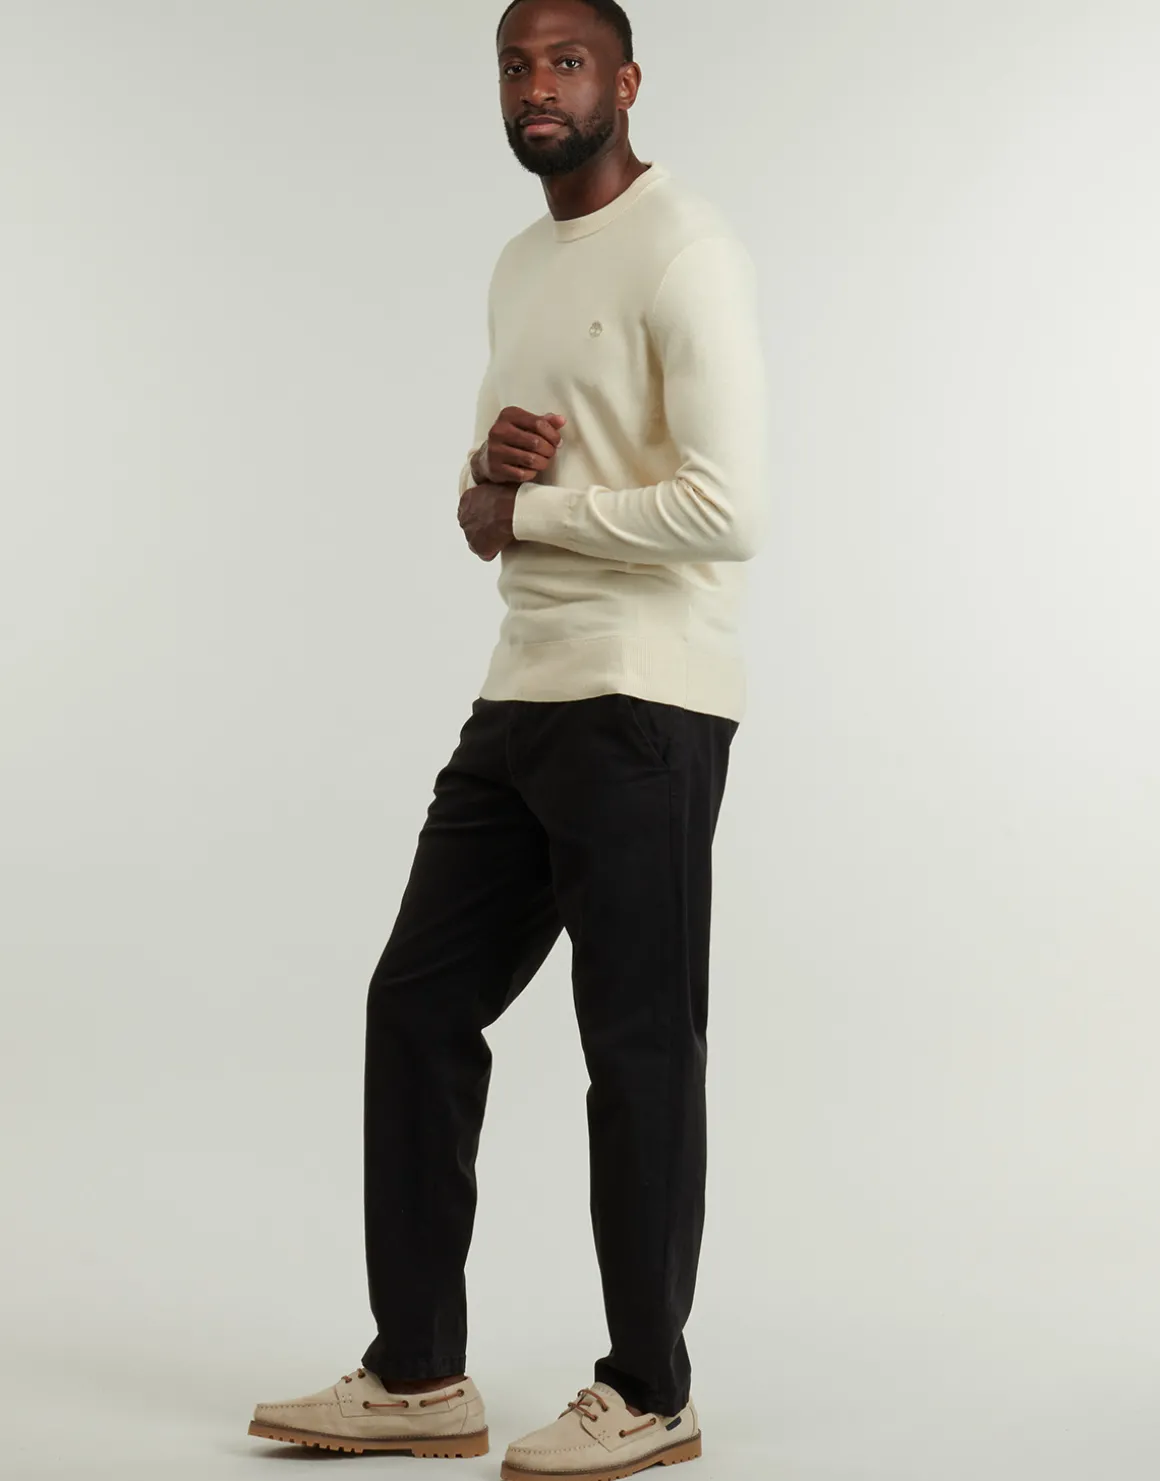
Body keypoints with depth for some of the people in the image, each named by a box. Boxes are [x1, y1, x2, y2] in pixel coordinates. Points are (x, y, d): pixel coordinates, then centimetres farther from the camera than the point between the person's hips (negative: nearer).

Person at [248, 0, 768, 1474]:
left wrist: (526, 507, -9)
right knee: (417, 1003, 9)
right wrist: (488, 484, -4)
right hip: (520, 698, 9)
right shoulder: (520, 267, 18)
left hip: (644, 709, -9)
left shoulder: (683, 252, -11)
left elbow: (727, 512, -21)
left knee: (638, 1046, 0)